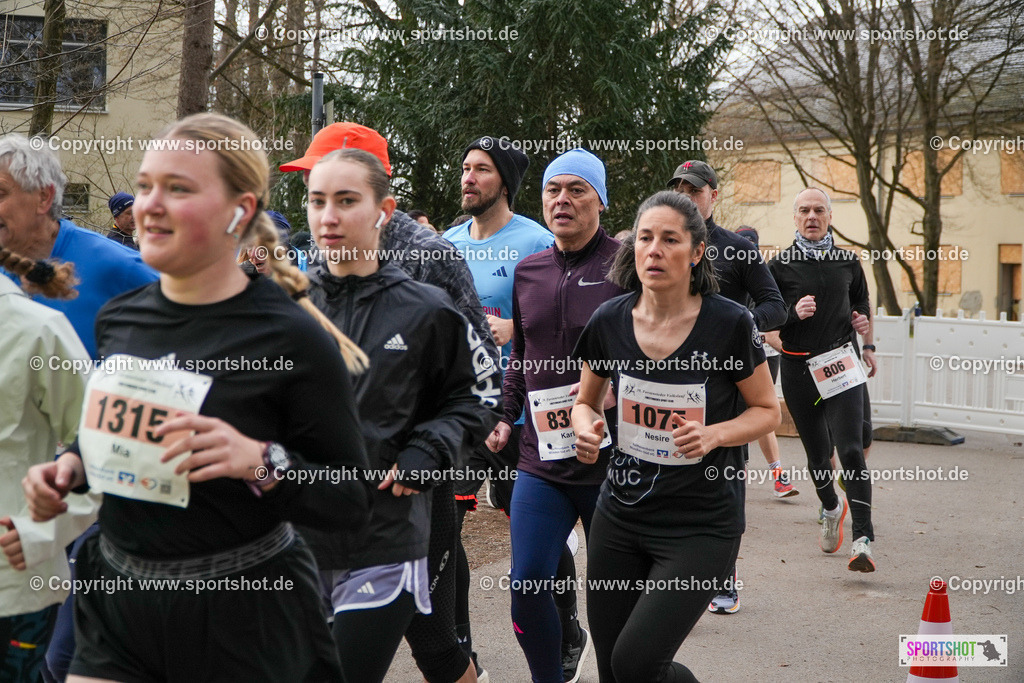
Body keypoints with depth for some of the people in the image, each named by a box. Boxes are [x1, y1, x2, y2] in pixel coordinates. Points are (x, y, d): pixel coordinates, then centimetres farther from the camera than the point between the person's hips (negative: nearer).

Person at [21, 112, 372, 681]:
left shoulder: (295, 339, -16)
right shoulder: (118, 319, 2)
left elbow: (352, 507, -12)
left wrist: (262, 463, -28)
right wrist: (72, 465, 1)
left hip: (242, 622, -4)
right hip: (115, 601, 5)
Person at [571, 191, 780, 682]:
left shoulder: (729, 323, -12)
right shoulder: (609, 321, -3)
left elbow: (767, 409, 0)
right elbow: (585, 402, 13)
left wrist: (713, 434, -18)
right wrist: (586, 429, -10)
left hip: (702, 522, -4)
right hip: (621, 512, 4)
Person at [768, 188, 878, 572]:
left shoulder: (848, 262, 9)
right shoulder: (779, 266, 1)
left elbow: (861, 302, 25)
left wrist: (863, 319, 3)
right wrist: (793, 313, -16)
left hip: (841, 362, 0)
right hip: (798, 368, 0)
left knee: (851, 450, -15)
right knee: (817, 454, 11)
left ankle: (862, 540, -17)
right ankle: (831, 508, 42)